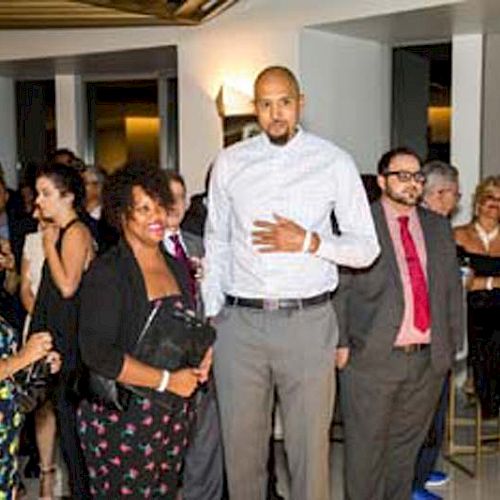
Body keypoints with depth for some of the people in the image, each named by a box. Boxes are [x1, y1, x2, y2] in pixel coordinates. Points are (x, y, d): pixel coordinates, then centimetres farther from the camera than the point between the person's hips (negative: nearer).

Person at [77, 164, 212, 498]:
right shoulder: (106, 272, -11)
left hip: (175, 414, 6)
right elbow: (97, 353, -19)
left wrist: (201, 361, 4)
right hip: (121, 417, -6)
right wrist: (166, 380, -16)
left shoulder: (177, 267, 12)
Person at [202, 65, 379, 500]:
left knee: (310, 447, 7)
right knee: (241, 446, 12)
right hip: (239, 321, 2)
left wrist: (309, 242, -14)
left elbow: (366, 247, 2)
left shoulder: (334, 162, 0)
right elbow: (216, 244, 12)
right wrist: (210, 317, 6)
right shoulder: (230, 162, 7)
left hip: (307, 321, -2)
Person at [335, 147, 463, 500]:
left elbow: (453, 289, 15)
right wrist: (340, 343, -10)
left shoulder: (438, 227, 14)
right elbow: (338, 288, -4)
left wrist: (452, 344, 10)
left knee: (407, 445, 15)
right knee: (365, 448, 4)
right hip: (371, 358, -4)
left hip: (428, 359, 4)